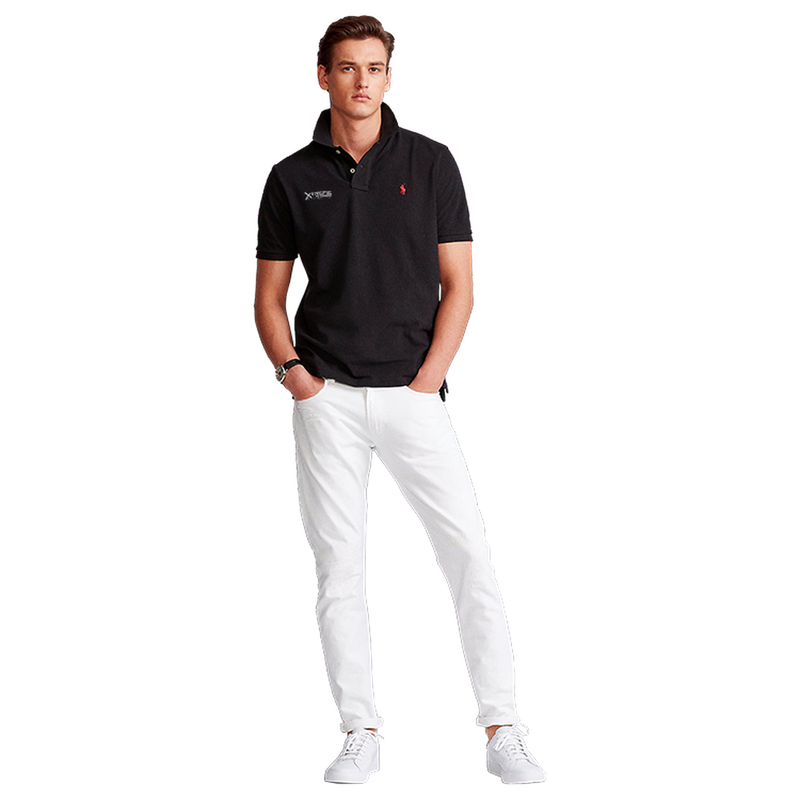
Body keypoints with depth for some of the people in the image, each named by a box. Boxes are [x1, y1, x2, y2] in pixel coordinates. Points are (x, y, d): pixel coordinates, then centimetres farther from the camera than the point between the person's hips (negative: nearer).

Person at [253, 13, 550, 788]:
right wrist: (291, 369, -5)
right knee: (338, 566, 3)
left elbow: (457, 282, 3)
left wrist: (430, 376, -7)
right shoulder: (291, 176, 7)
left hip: (412, 392, -1)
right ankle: (360, 736, 12)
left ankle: (502, 733, 1)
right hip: (327, 398, 1)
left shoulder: (430, 162, 5)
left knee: (471, 556, -6)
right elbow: (269, 292, 11)